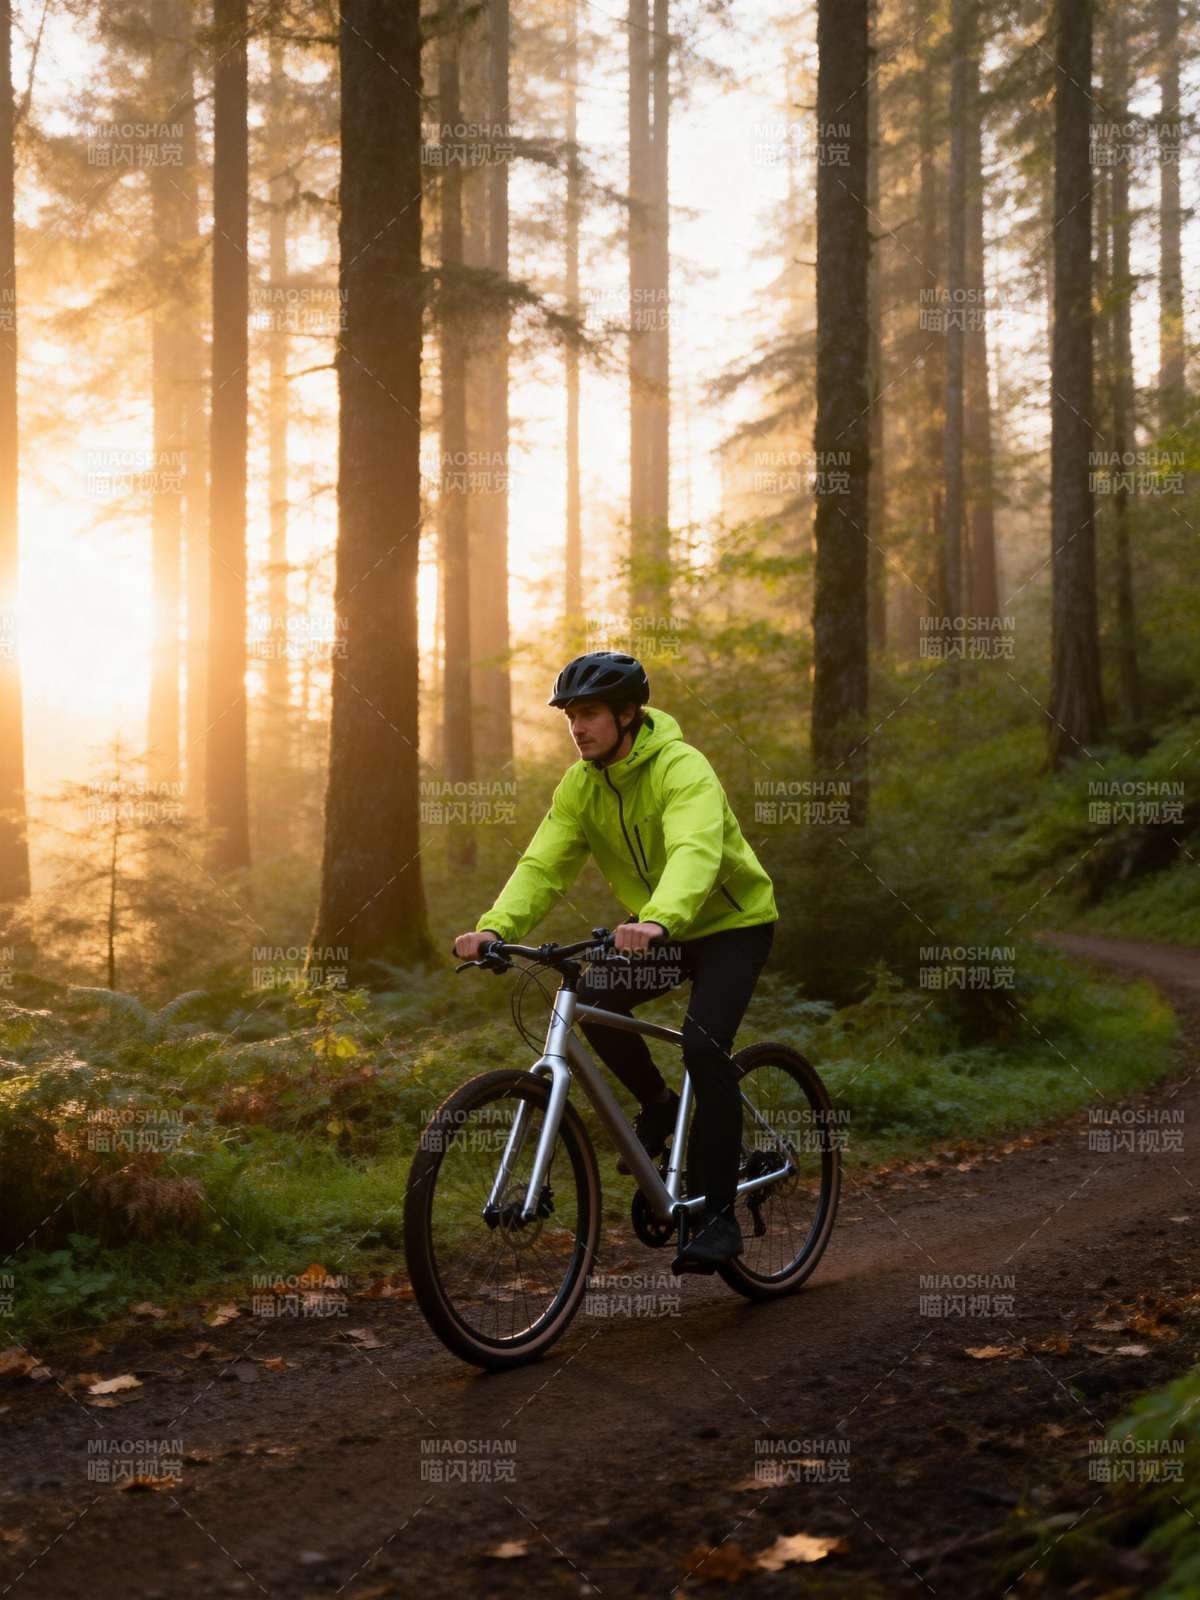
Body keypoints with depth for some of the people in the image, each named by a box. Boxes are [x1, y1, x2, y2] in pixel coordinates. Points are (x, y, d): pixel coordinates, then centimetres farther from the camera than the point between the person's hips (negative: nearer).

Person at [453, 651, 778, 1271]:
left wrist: (657, 921, -63)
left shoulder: (681, 768, -27)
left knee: (704, 1043, -25)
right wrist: (494, 927, -34)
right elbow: (542, 865, -16)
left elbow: (694, 852, -45)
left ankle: (717, 1214, -14)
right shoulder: (579, 787, -7)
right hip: (654, 932, 6)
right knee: (593, 1000, -20)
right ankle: (657, 1104, 8)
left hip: (731, 922, -6)